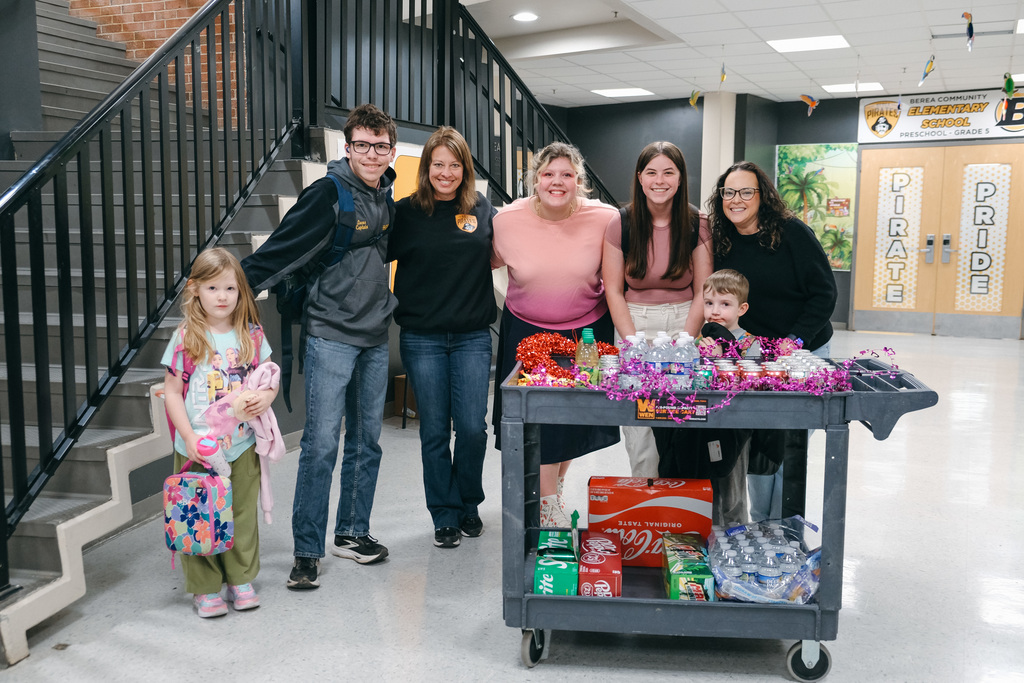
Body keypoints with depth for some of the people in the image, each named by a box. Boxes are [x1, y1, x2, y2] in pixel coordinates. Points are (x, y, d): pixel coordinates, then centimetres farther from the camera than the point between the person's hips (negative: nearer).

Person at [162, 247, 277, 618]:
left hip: (242, 445, 2)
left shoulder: (251, 336, 2)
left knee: (243, 514, 11)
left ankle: (241, 580, 27)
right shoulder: (186, 338, -6)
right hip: (198, 446, -2)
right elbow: (172, 393, -5)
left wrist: (265, 397, -11)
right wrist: (190, 438, -12)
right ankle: (205, 587, 19)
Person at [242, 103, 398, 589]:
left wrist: (388, 306, 21)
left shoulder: (388, 198, 9)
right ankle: (307, 550, 5)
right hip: (332, 335, -6)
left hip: (376, 338, 6)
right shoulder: (328, 194, -11)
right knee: (321, 443, -5)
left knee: (366, 442, 11)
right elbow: (281, 249, -15)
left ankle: (352, 533, 24)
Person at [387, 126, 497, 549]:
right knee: (435, 431, 6)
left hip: (473, 336, 1)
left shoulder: (482, 210, 5)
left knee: (472, 427, 0)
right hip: (422, 338, -1)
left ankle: (468, 504, 25)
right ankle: (444, 515, 21)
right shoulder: (406, 212, 0)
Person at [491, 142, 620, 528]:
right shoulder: (507, 220, -12)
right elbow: (488, 262, 6)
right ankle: (548, 508, 17)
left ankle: (554, 488, 39)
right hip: (527, 332, -1)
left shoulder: (605, 218, -13)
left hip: (587, 331, 1)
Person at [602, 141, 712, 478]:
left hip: (685, 322, 0)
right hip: (633, 324, 0)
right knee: (637, 423, -4)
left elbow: (704, 292, 1)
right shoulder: (621, 223, -1)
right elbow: (613, 291, 1)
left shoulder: (697, 224, 0)